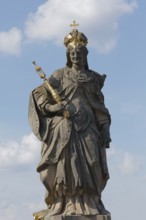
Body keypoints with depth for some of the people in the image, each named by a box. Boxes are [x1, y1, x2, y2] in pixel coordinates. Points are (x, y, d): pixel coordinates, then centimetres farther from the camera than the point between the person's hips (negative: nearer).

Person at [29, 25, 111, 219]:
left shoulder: (93, 78, 17)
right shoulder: (60, 75, 9)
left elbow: (100, 107, 14)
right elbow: (39, 94, 3)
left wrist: (105, 129, 3)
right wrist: (54, 107, -14)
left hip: (87, 129, 2)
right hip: (64, 128, -2)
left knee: (90, 168, -8)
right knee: (66, 164, -11)